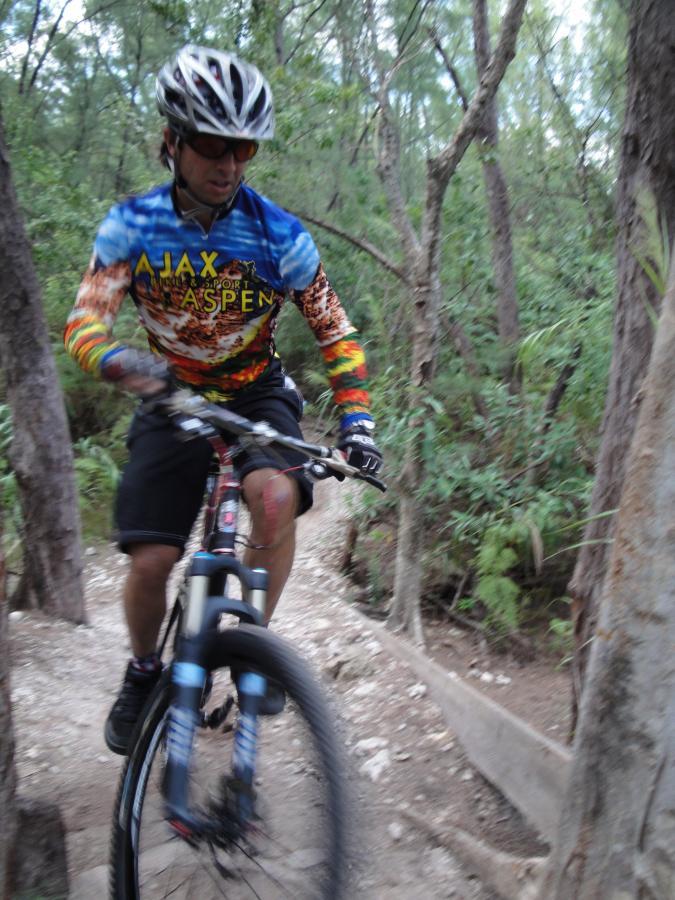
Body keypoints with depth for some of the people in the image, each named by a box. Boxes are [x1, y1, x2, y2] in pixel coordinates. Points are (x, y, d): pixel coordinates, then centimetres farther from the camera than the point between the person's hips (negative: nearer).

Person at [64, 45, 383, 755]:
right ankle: (143, 673, 22)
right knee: (149, 562, -9)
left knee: (276, 496, -33)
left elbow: (333, 330, -6)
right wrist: (120, 361, -41)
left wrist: (356, 417, -16)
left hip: (257, 392, 0)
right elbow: (85, 321, -17)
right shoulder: (132, 224, -11)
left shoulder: (278, 234, -13)